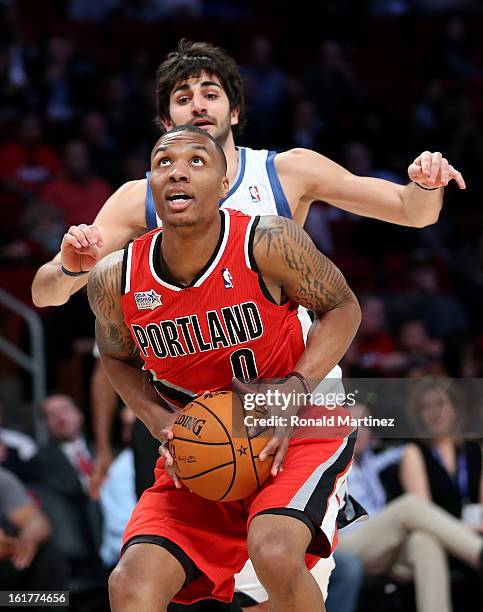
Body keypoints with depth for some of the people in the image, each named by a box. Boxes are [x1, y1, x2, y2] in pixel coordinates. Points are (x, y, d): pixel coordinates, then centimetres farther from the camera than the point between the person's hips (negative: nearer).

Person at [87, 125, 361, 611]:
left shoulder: (268, 245, -20)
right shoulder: (114, 281, -10)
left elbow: (342, 308, -4)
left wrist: (296, 389, -18)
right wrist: (159, 421, -7)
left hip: (295, 431, -3)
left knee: (275, 554, -30)